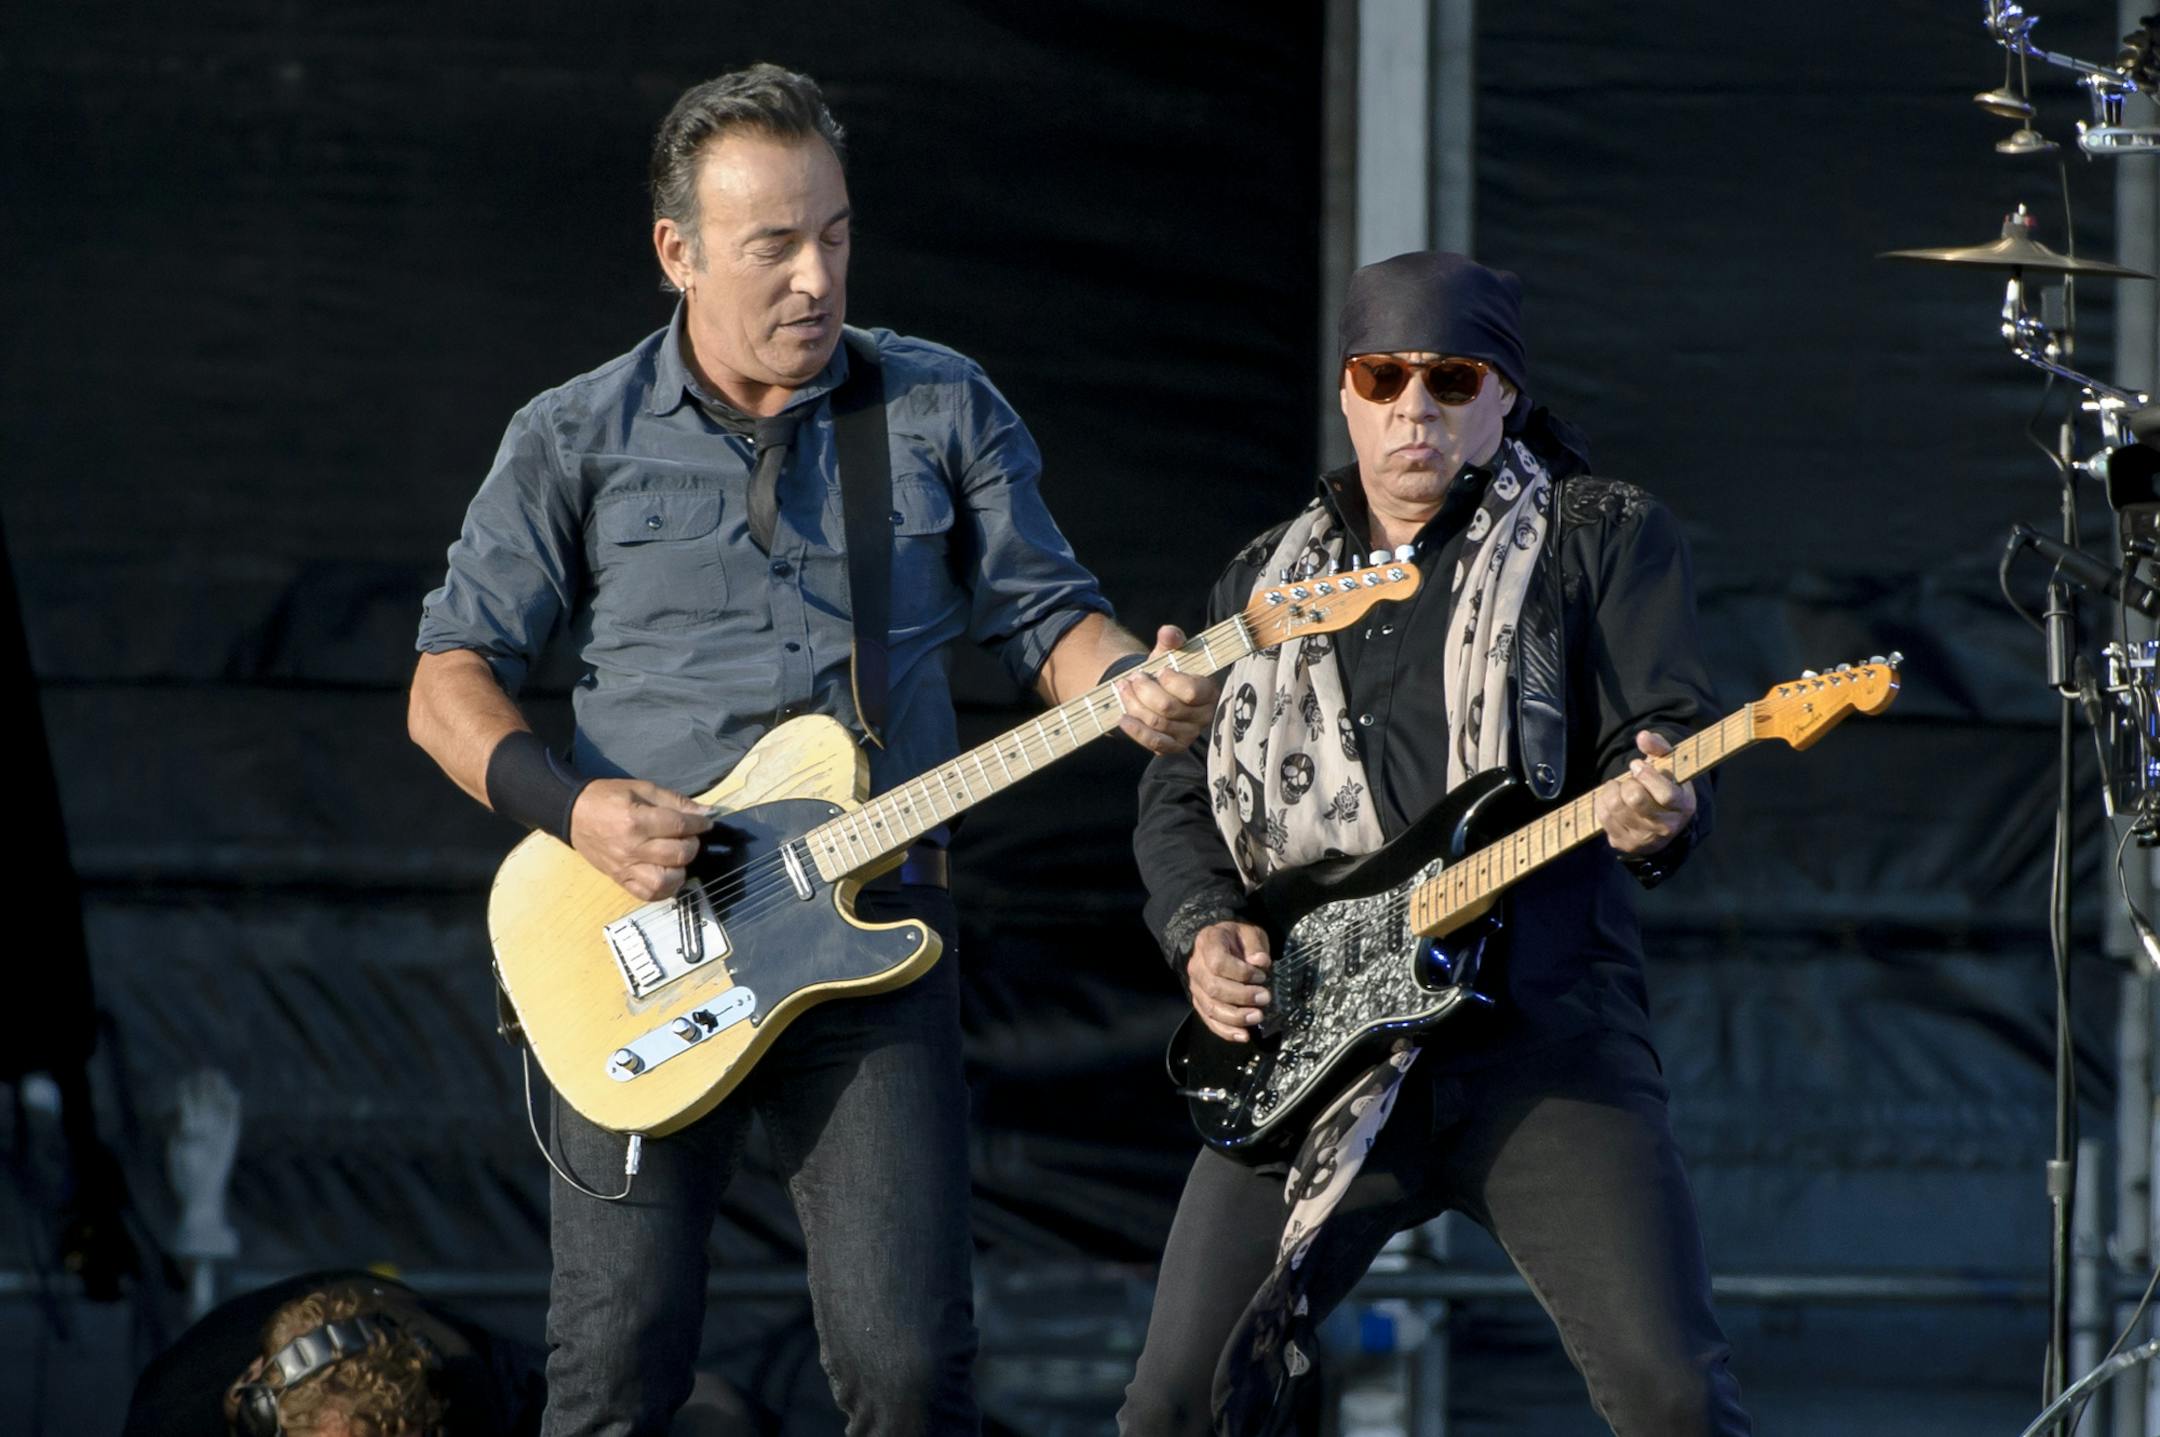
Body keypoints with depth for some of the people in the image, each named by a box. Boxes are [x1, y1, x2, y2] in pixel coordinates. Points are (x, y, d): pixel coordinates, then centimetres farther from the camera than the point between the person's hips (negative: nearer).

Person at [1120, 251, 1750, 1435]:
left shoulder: (1602, 537, 7)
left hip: (1542, 1036, -3)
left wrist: (1656, 815, -25)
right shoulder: (1266, 579, 19)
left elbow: (1665, 733, -1)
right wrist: (1205, 929, 1)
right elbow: (1178, 792, 21)